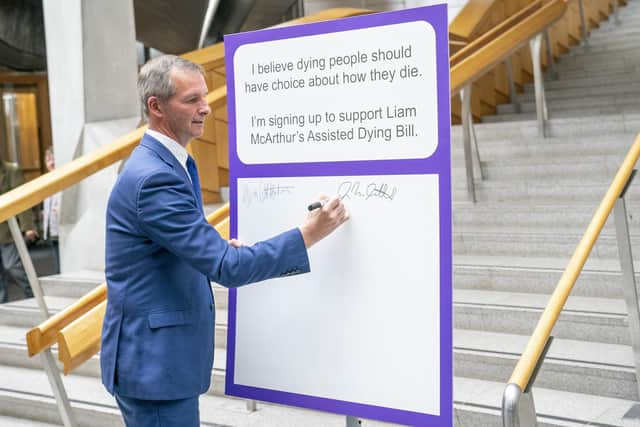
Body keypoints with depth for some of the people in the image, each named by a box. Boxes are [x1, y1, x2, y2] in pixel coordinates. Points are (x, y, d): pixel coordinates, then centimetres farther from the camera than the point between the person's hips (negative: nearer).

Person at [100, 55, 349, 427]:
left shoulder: (162, 163, 10)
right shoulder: (154, 176, -23)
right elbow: (227, 268, -26)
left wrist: (221, 246, 3)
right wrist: (310, 233, -21)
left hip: (160, 355, 10)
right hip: (154, 361, -10)